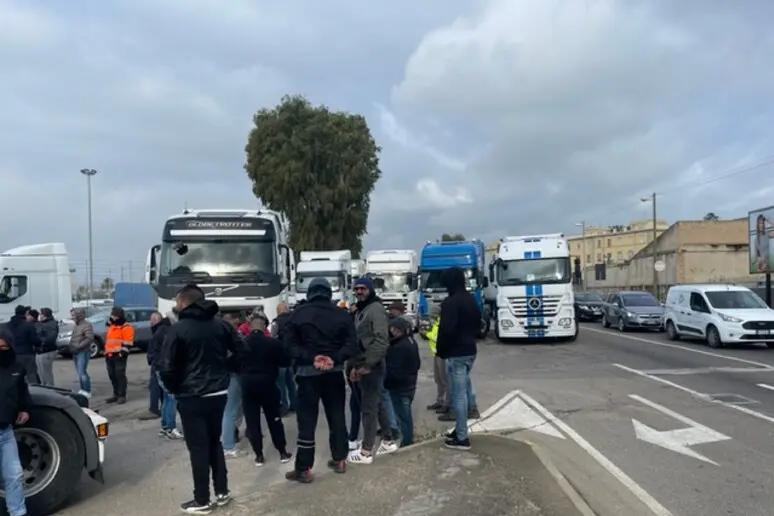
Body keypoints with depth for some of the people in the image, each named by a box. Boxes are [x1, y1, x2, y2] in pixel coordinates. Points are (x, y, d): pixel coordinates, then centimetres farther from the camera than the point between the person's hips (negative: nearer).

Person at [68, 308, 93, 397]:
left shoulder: (87, 325, -12)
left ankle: (87, 391, -6)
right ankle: (82, 390, 19)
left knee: (82, 372, -12)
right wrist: (70, 347, 11)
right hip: (75, 352, 9)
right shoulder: (75, 326, 19)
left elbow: (89, 338, -21)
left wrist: (79, 346, -23)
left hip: (83, 352, -9)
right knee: (79, 373, 12)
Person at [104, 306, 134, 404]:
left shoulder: (126, 327, -9)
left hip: (119, 356, -9)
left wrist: (123, 352, -21)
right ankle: (116, 394, 21)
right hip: (109, 355, 9)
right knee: (112, 375, 12)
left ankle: (122, 396, -1)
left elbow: (128, 342, -14)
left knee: (120, 375, -6)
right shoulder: (111, 326, 20)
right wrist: (106, 352, 23)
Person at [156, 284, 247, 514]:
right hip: (219, 393, 6)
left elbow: (165, 366, -16)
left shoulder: (178, 329, -13)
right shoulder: (221, 324, 5)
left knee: (198, 448, 4)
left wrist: (174, 388, 0)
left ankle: (202, 501, 13)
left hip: (192, 397, -5)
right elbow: (240, 350, 8)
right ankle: (222, 491, 23)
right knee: (214, 442, 19)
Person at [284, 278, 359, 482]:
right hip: (334, 372, 3)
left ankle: (303, 469, 6)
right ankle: (339, 460, 22)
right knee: (337, 416, 14)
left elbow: (290, 344, -9)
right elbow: (351, 344, -5)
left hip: (308, 373, -2)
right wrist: (334, 358, -14)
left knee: (307, 421, 2)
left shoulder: (298, 313, -1)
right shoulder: (341, 314, 4)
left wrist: (310, 358, -15)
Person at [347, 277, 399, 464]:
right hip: (363, 365, 10)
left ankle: (366, 451, 4)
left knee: (368, 407, -4)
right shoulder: (360, 311, 17)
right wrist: (355, 365, 15)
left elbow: (381, 340, -22)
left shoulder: (376, 309, -14)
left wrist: (367, 364, -23)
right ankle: (388, 441, 27)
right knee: (377, 403, 16)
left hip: (371, 366, -10)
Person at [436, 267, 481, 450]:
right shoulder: (471, 299, 11)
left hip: (455, 353, -9)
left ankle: (461, 437, 1)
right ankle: (461, 428, 28)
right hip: (470, 350, 9)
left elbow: (446, 330, -22)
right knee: (464, 389, 18)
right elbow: (477, 322, 20)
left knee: (459, 394, -4)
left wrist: (440, 350, -8)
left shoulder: (450, 302, -17)